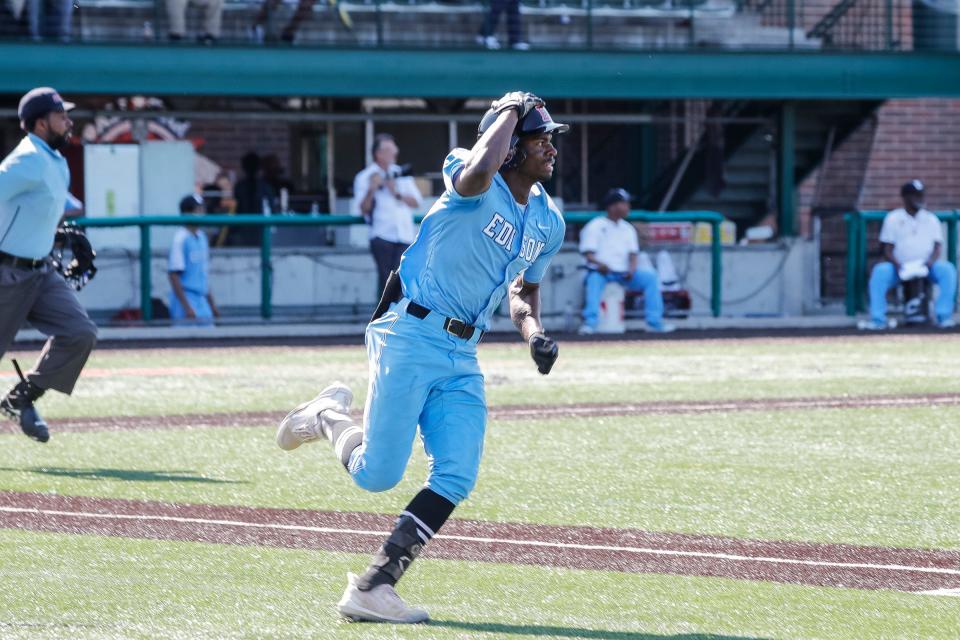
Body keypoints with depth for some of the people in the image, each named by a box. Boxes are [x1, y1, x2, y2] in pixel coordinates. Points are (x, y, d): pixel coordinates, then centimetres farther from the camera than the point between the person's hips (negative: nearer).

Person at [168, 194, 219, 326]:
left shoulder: (201, 236, 12)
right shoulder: (181, 239, -12)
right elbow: (173, 274, -15)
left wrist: (212, 304, 19)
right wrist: (186, 307, -18)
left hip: (202, 302, 8)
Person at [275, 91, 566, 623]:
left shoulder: (547, 223, 11)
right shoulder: (474, 185, -12)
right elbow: (479, 169, -38)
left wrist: (533, 330, 3)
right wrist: (511, 110, -21)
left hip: (463, 357, 7)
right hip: (410, 337, -7)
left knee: (456, 478, -7)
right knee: (378, 475, -9)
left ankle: (372, 588, -2)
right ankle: (328, 415, 24)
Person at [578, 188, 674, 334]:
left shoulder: (628, 228, 18)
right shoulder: (595, 226, 1)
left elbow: (633, 253, 10)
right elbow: (588, 253, -7)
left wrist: (632, 268, -11)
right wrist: (599, 264, -27)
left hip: (624, 273, 5)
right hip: (601, 272, -5)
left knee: (651, 276, -15)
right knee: (594, 279, -38)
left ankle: (654, 323, -18)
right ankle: (590, 323, -49)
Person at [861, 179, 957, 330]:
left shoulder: (931, 219, 15)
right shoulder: (893, 218, 8)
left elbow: (938, 246, 7)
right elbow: (887, 250, 2)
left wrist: (931, 261, -16)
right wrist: (897, 265, -18)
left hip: (926, 267, 1)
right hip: (900, 267, -1)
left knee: (948, 269, -28)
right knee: (879, 271, -31)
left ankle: (944, 317, -29)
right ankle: (878, 319, -31)